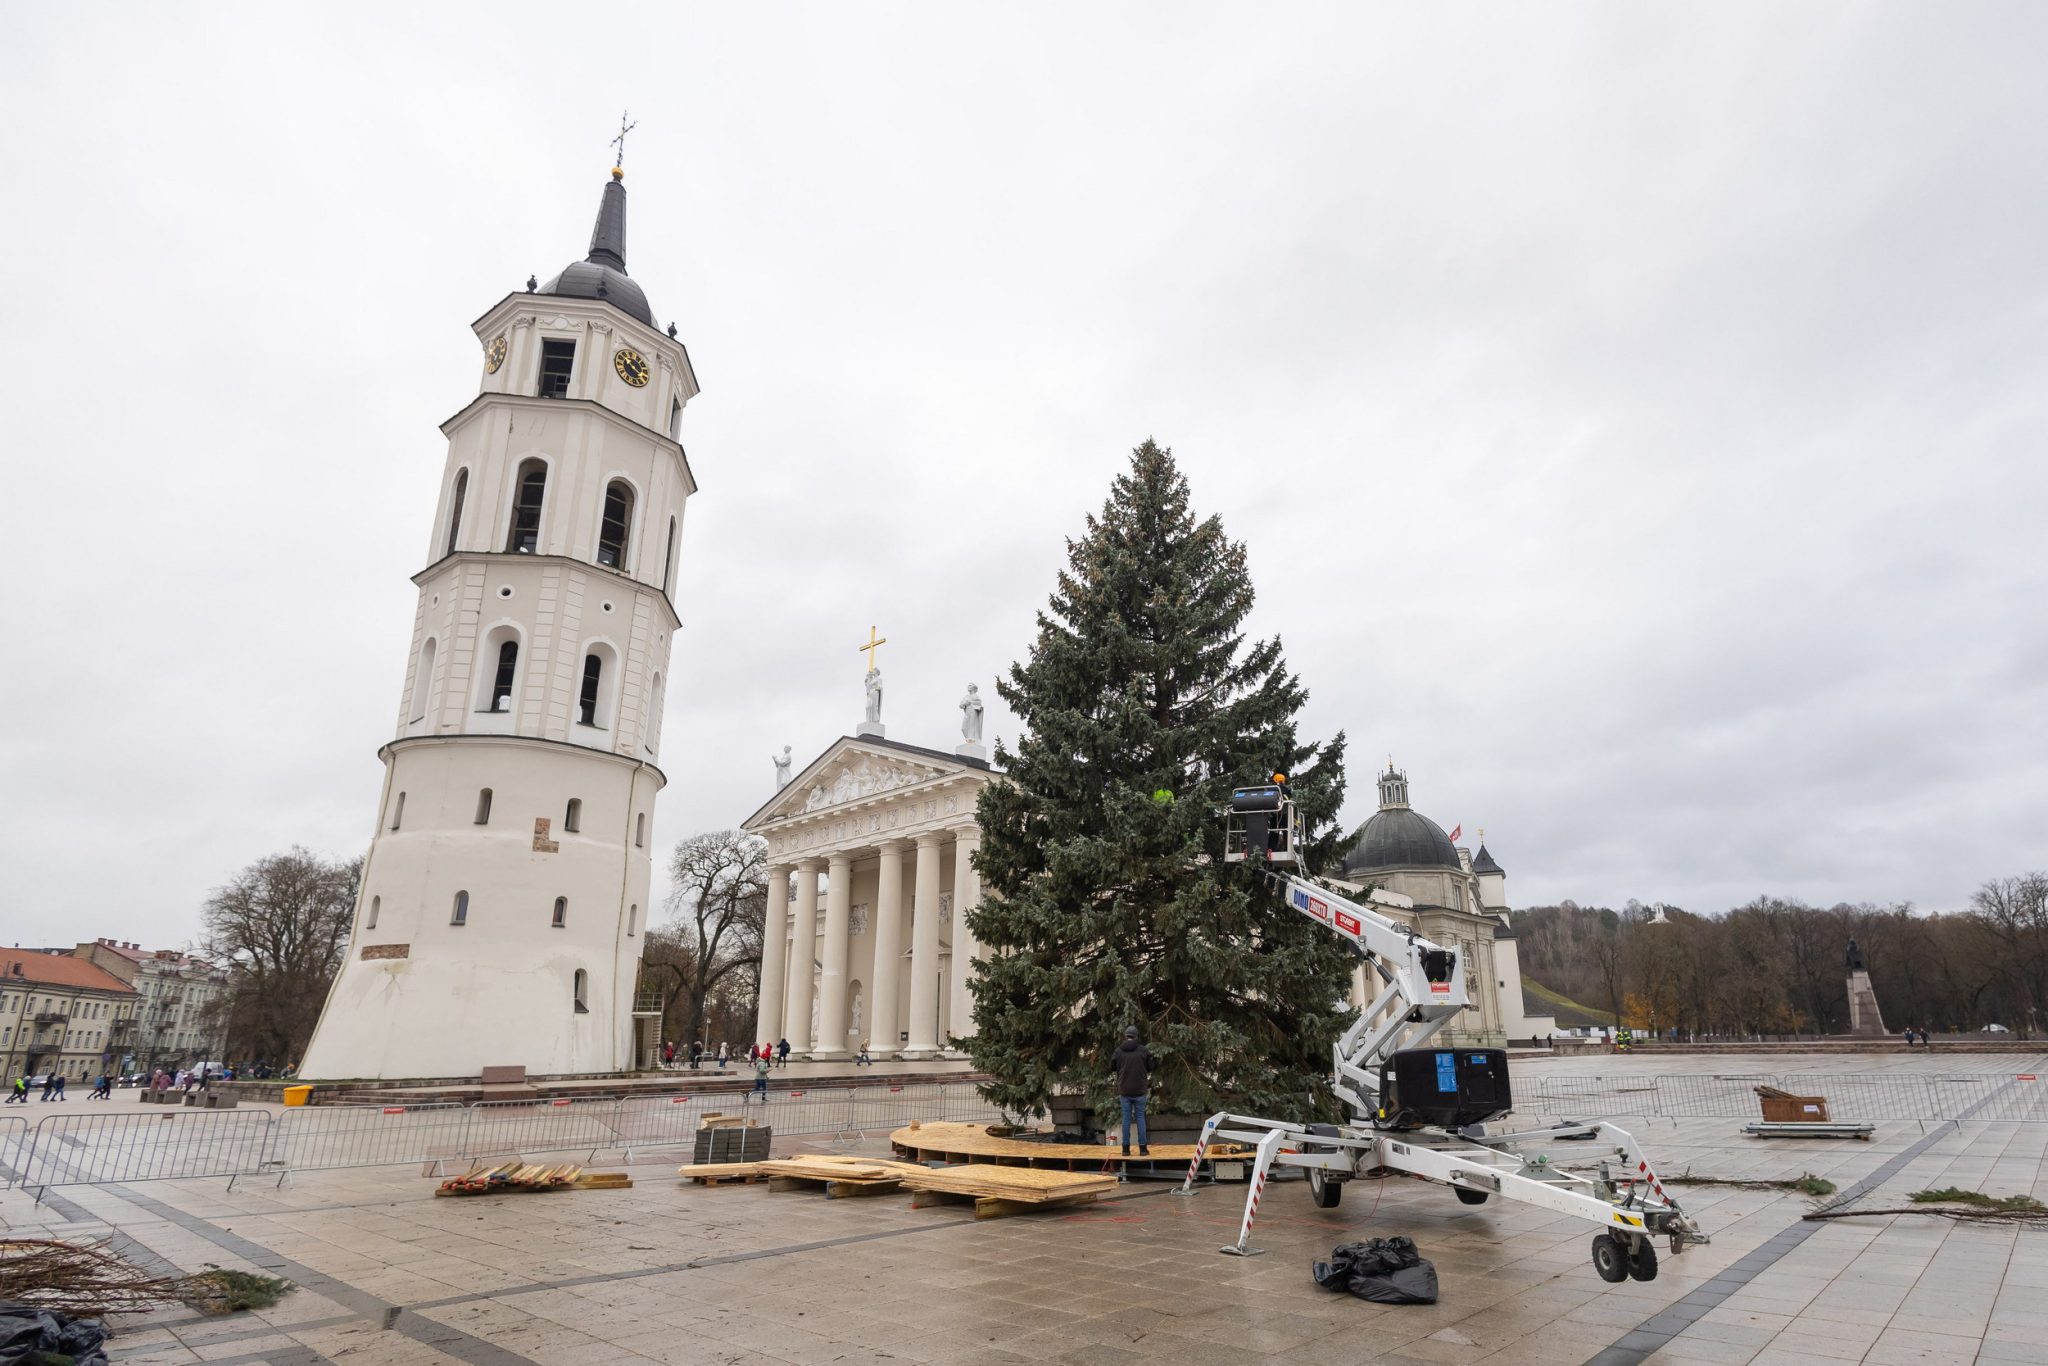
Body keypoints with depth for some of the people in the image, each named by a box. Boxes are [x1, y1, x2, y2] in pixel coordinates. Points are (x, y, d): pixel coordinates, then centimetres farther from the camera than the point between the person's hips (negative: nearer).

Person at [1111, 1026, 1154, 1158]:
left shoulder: (1118, 1051, -4)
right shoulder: (1143, 1050, -6)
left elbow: (1112, 1068, 7)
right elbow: (1150, 1068, 1)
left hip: (1124, 1091, 1)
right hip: (1139, 1090, -1)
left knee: (1126, 1118, 7)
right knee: (1140, 1118, 7)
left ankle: (1126, 1148, 6)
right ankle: (1143, 1148, 5)